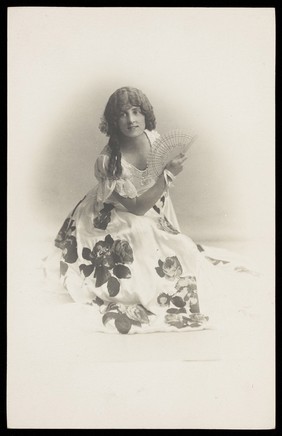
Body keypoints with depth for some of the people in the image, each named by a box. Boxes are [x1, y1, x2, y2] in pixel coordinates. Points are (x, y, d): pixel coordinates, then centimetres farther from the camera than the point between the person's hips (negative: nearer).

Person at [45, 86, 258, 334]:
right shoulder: (108, 161, -30)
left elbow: (162, 190, 3)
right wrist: (169, 175, -36)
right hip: (116, 221, -6)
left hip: (152, 215, 6)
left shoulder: (154, 139, -13)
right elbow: (136, 207, -28)